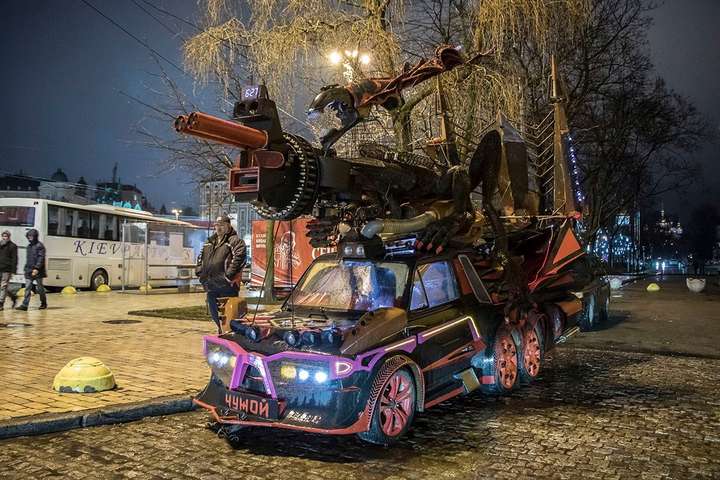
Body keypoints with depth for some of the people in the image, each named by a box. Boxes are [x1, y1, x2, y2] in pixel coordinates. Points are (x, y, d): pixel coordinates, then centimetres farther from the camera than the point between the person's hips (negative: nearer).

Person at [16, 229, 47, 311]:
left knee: (39, 288, 4)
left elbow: (41, 258, -15)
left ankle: (44, 303, 19)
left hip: (37, 271, -7)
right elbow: (28, 259, 21)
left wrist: (36, 268, -22)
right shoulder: (29, 246, 16)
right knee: (27, 288, -1)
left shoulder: (39, 246, -8)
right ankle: (24, 305, -5)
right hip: (29, 271, 7)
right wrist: (26, 268, 15)